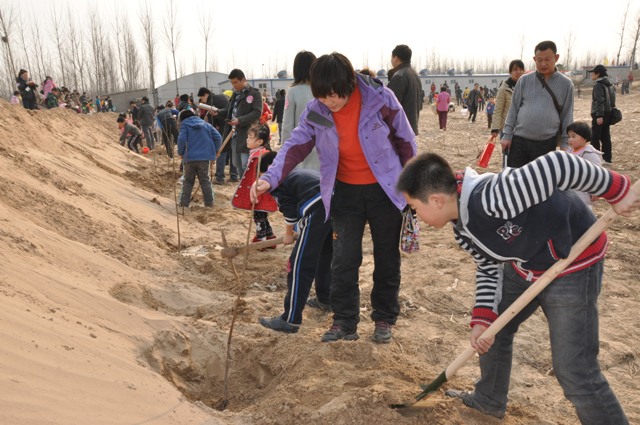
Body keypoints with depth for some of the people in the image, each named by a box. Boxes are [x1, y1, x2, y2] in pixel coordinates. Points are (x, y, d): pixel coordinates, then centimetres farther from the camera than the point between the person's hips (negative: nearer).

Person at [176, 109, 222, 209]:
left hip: (189, 157, -2)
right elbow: (218, 137, 4)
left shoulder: (185, 124, 2)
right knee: (205, 181, 11)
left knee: (188, 181, 12)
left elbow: (182, 139, -13)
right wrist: (214, 151, 11)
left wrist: (180, 152, 1)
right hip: (204, 157, 2)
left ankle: (184, 203, 11)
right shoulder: (205, 124, 12)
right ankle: (209, 203, 9)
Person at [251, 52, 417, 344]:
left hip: (385, 190, -2)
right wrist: (270, 179, -28)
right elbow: (295, 146, -12)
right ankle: (344, 323, 16)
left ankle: (384, 320, 27)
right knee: (344, 260, 2)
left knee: (387, 259, 10)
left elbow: (406, 139, -7)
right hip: (345, 192, 2)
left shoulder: (380, 98, -18)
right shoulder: (315, 112, -11)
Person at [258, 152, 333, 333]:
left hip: (319, 208, -9)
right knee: (324, 256, 29)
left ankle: (291, 320, 0)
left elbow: (289, 209, 6)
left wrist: (288, 233, 23)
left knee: (299, 264, -3)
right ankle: (325, 299, 45)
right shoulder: (298, 172, 35)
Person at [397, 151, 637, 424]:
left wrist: (617, 190, -28)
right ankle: (489, 401, 43)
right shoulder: (463, 229, -6)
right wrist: (482, 319, -6)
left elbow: (558, 165, -39)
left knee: (574, 372, -7)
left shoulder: (490, 199, -37)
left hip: (572, 264, -9)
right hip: (524, 266, 9)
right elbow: (488, 269, 4)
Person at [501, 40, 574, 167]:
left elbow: (567, 116, 4)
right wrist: (507, 135, 1)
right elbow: (513, 109, 6)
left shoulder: (565, 84, 2)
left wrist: (565, 144, 1)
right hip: (519, 140, 1)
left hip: (546, 143, -1)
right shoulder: (524, 80, 4)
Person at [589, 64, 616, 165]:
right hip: (608, 114, 9)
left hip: (599, 115, -9)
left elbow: (599, 100, -20)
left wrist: (599, 115, -23)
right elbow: (613, 99, 16)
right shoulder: (609, 84, 14)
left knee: (595, 137, -4)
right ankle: (607, 158, 16)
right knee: (605, 137, 12)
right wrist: (611, 110, 22)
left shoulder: (598, 84, -13)